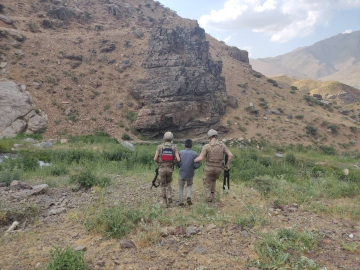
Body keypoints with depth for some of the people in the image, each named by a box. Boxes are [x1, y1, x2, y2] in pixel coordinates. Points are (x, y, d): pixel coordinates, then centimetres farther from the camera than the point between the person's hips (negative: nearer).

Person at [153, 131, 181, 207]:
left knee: (163, 185, 13)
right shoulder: (174, 147, -4)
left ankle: (165, 202, 14)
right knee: (168, 183, 24)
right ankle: (169, 197, 4)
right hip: (170, 169, 1)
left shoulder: (160, 147, -6)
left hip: (162, 169, -1)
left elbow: (155, 159, -9)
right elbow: (178, 159, -13)